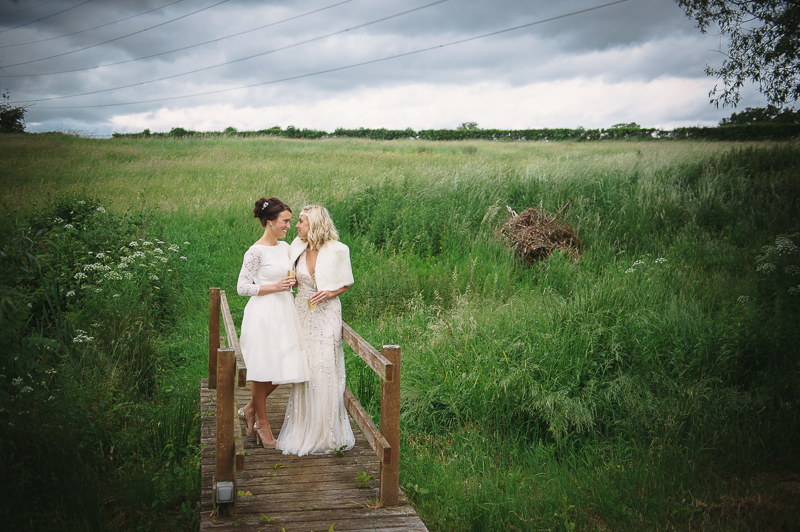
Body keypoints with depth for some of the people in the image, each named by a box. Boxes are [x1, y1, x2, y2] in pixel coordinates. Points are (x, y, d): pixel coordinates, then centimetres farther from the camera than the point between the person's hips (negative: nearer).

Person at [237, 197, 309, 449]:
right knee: (263, 370, 2)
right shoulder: (256, 251, -11)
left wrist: (294, 282, 2)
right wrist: (275, 287, -16)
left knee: (284, 367, 9)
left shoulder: (285, 247, 11)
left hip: (284, 312, 8)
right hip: (263, 314, -8)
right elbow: (242, 287, -12)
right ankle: (262, 422, 18)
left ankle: (250, 409, 28)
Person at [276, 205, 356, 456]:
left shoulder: (337, 251, -10)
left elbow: (347, 283, 2)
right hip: (302, 314, 4)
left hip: (326, 315, -4)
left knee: (325, 372, -4)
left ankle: (326, 433, 10)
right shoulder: (298, 247, 2)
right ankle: (303, 429, 18)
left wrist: (330, 293, -16)